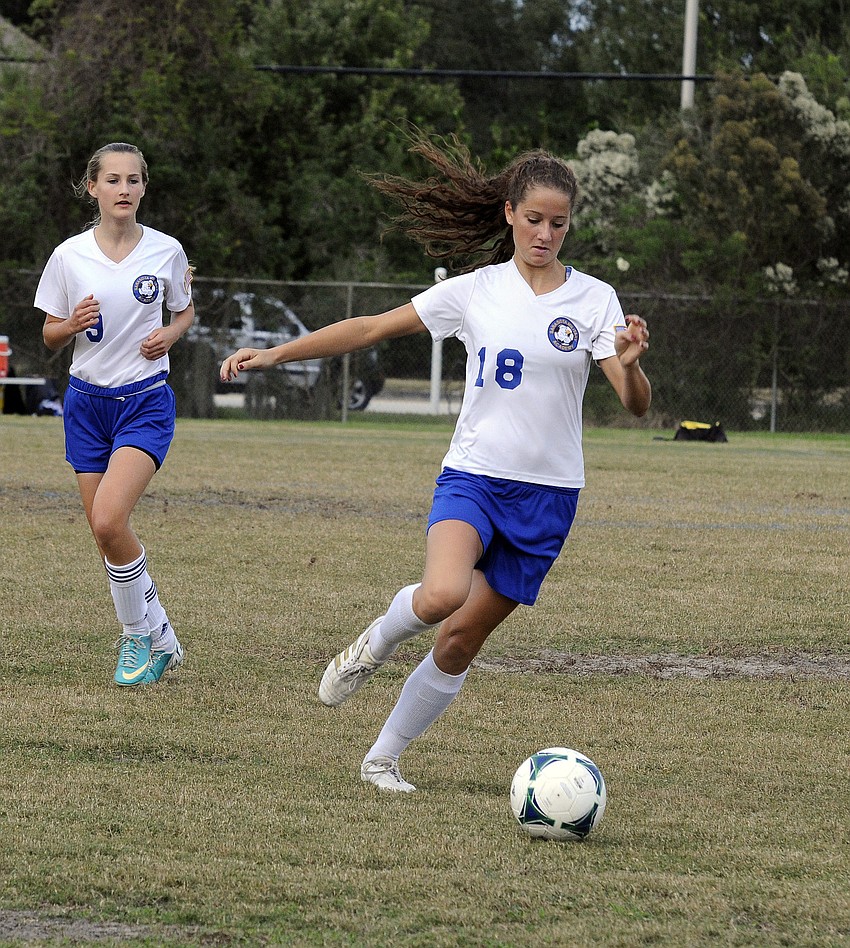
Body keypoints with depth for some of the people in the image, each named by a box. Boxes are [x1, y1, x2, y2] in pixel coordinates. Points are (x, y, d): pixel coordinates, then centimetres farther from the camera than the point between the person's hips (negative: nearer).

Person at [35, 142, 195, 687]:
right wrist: (73, 323, -16)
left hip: (146, 401, -3)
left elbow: (185, 312, 14)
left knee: (109, 520, -22)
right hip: (88, 401, 3)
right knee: (107, 535, 2)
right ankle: (160, 641, 21)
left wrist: (170, 334, -7)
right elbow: (51, 337, 6)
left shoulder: (166, 252, -3)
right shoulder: (70, 256, -2)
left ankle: (137, 636, -3)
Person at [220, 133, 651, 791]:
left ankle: (384, 757, 19)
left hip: (547, 495, 1)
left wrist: (630, 364, -30)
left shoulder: (594, 300, -1)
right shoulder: (475, 290, 1)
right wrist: (275, 354, 1)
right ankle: (378, 640, 3)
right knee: (443, 596, -30)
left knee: (460, 642, 1)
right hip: (473, 475, -1)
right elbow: (371, 328, 6)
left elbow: (636, 405, -8)